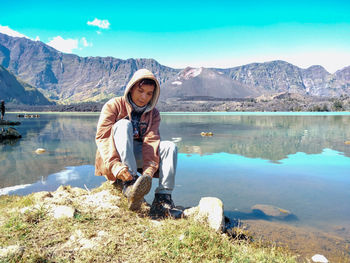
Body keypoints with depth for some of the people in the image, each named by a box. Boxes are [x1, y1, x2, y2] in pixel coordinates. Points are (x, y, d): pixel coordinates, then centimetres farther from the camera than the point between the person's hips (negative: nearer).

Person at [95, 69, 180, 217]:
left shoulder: (153, 113, 6)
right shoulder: (113, 106, -4)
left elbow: (151, 142, -11)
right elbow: (102, 138, -16)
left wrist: (149, 169, -30)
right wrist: (115, 165, -34)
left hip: (136, 157, 3)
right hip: (115, 157, -3)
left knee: (169, 147, -18)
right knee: (123, 124, -29)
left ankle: (163, 197, -28)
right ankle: (129, 183, -43)